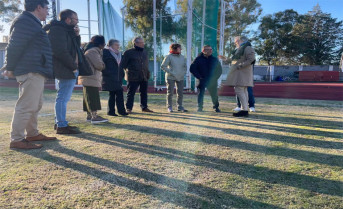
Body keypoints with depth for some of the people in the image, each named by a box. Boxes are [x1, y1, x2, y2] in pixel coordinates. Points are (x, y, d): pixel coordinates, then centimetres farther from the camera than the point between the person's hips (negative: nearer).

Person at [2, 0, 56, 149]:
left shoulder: (32, 23, 21)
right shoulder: (24, 21, -10)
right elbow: (14, 47, -14)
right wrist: (10, 68, -11)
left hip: (36, 72, 11)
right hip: (30, 71, -11)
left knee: (35, 105, 16)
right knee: (26, 106, -9)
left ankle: (32, 134, 27)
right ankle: (16, 140, -2)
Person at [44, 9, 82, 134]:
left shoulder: (66, 30, 20)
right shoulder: (57, 30, -11)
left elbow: (76, 48, 21)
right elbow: (60, 51, -21)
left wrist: (77, 35, 6)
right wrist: (73, 66, -16)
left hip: (68, 70, 11)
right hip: (66, 71, -11)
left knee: (63, 97, 15)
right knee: (63, 97, -8)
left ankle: (59, 123, 25)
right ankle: (61, 126, -3)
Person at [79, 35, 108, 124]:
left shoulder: (95, 51, 21)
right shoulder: (93, 51, -14)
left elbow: (101, 65, 20)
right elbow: (98, 65, -21)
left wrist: (101, 65, -1)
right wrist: (102, 65, 0)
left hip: (90, 78, 11)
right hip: (90, 78, -11)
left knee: (90, 97, 12)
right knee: (92, 97, -12)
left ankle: (90, 115, 19)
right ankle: (94, 117, -12)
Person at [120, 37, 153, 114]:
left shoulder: (145, 52, 15)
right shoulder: (129, 52, -5)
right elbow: (123, 65, -4)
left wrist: (148, 73, 16)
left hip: (144, 77, 6)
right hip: (133, 78, -6)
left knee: (144, 93, 11)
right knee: (131, 93, -1)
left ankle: (144, 107, 23)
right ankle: (129, 108, 7)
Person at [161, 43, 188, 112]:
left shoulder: (182, 57, 11)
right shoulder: (169, 57, -5)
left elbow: (185, 66, 20)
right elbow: (163, 66, -7)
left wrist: (183, 73, 2)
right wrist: (170, 72, -13)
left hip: (180, 78, 5)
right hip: (171, 77, -5)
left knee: (180, 93, 5)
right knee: (170, 92, 0)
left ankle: (180, 106, 16)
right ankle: (169, 107, 10)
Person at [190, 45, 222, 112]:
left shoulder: (214, 59, 7)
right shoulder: (198, 59, -1)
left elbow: (219, 69, 12)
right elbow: (192, 69, -2)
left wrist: (215, 77, -1)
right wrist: (199, 77, -9)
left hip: (212, 81, 2)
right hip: (202, 80, -2)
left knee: (214, 94, 5)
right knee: (201, 93, -5)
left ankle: (216, 107, 21)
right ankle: (200, 107, 5)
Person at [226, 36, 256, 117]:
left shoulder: (247, 48, -9)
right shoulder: (239, 49, 21)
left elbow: (251, 60, -19)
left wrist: (238, 66, -21)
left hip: (242, 73, -10)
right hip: (239, 73, 10)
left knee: (239, 90, -15)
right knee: (243, 91, 8)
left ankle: (245, 110, -14)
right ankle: (244, 109, 11)